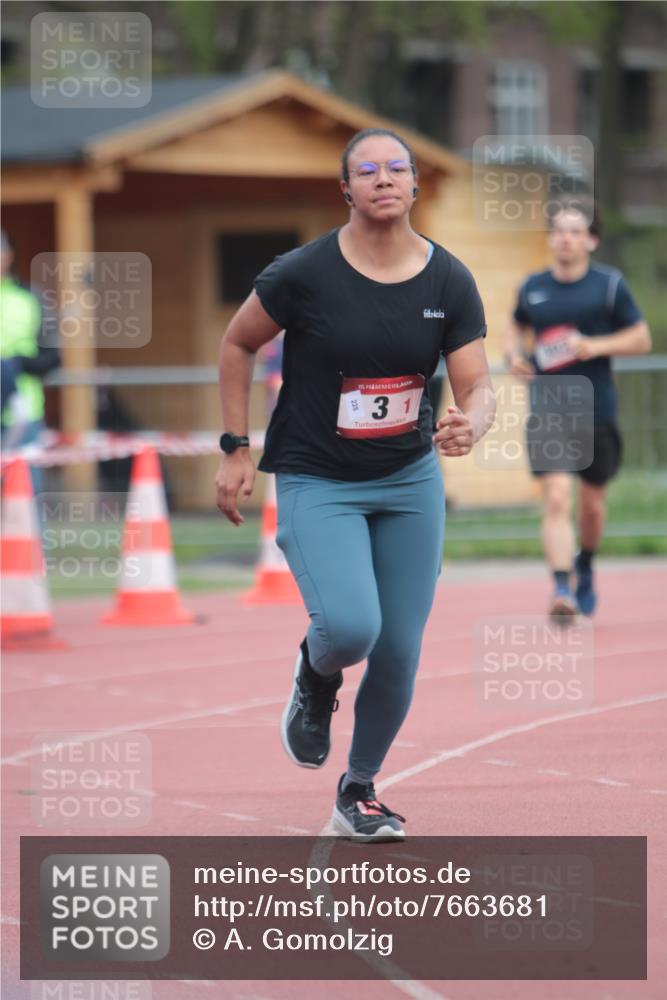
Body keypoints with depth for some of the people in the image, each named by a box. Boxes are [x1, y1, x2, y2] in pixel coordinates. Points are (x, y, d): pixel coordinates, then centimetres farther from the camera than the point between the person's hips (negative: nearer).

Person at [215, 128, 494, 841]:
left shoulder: (450, 282, -5)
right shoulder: (305, 273, -14)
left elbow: (477, 387, -4)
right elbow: (237, 345, 1)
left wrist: (470, 424, -28)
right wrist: (235, 450, -1)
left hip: (410, 483, 3)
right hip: (316, 484, -3)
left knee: (398, 654, 2)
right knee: (349, 626, -25)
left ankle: (359, 792, 26)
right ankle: (316, 675, 13)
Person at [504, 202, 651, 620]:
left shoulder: (610, 284, -2)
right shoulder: (533, 287, 5)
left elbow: (642, 339, 1)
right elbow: (516, 327, 23)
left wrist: (596, 346, -15)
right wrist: (514, 355, 1)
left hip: (597, 410, 0)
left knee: (592, 503, 14)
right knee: (557, 499, -17)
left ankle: (585, 566, 43)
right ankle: (562, 589, -22)